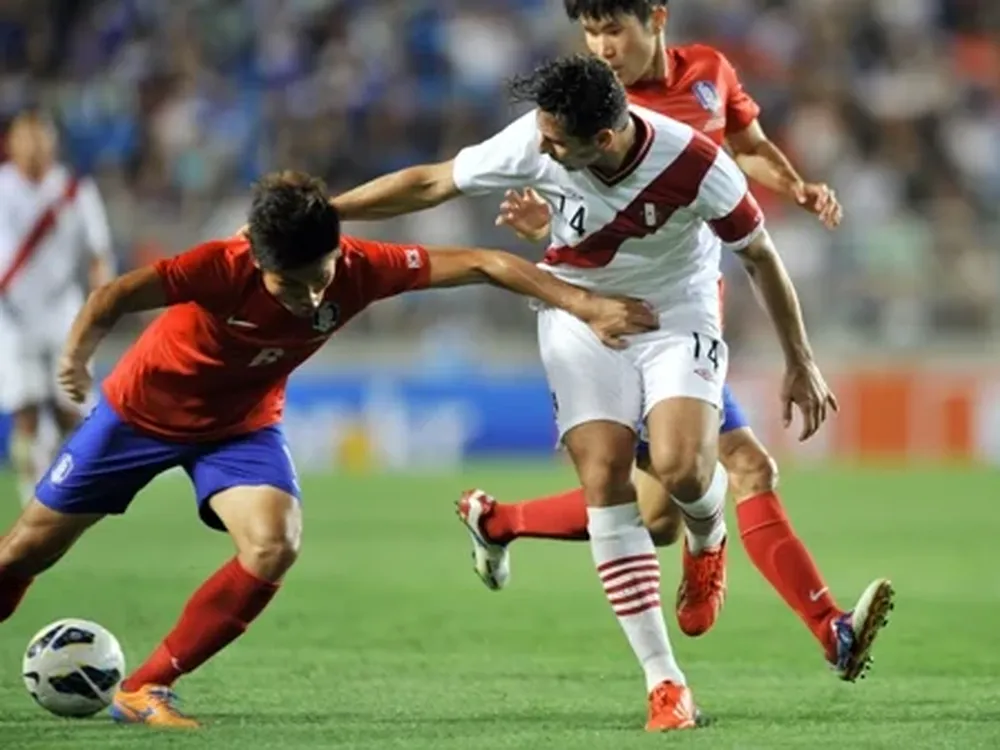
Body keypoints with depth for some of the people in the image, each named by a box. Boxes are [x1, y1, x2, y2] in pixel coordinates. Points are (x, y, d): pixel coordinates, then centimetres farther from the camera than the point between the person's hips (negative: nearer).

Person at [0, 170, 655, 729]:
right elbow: (116, 296, -29)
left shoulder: (359, 269, -28)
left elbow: (484, 264, -26)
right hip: (141, 410, -2)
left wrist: (586, 305, -30)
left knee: (274, 547, -23)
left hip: (240, 425, 2)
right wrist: (78, 353, -48)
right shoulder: (221, 268, -36)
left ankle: (146, 690, -10)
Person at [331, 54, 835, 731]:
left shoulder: (695, 165, -28)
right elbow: (431, 184, -9)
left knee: (681, 469, -26)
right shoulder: (534, 142, -23)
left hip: (678, 317, -2)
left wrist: (801, 364, -3)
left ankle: (709, 540, 14)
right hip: (581, 316, 2)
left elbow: (761, 256, -11)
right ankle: (666, 685, -9)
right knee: (604, 483, -13)